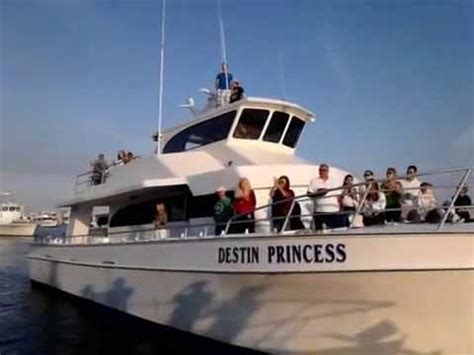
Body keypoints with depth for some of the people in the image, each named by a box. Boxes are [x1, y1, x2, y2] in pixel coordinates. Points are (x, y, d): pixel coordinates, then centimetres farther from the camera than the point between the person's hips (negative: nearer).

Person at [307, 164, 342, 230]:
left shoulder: (334, 182, 13)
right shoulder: (314, 181, 8)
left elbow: (339, 196, 12)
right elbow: (309, 194, -2)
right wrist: (318, 193, -21)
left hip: (333, 211, 1)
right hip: (319, 212, -1)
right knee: (319, 230, 3)